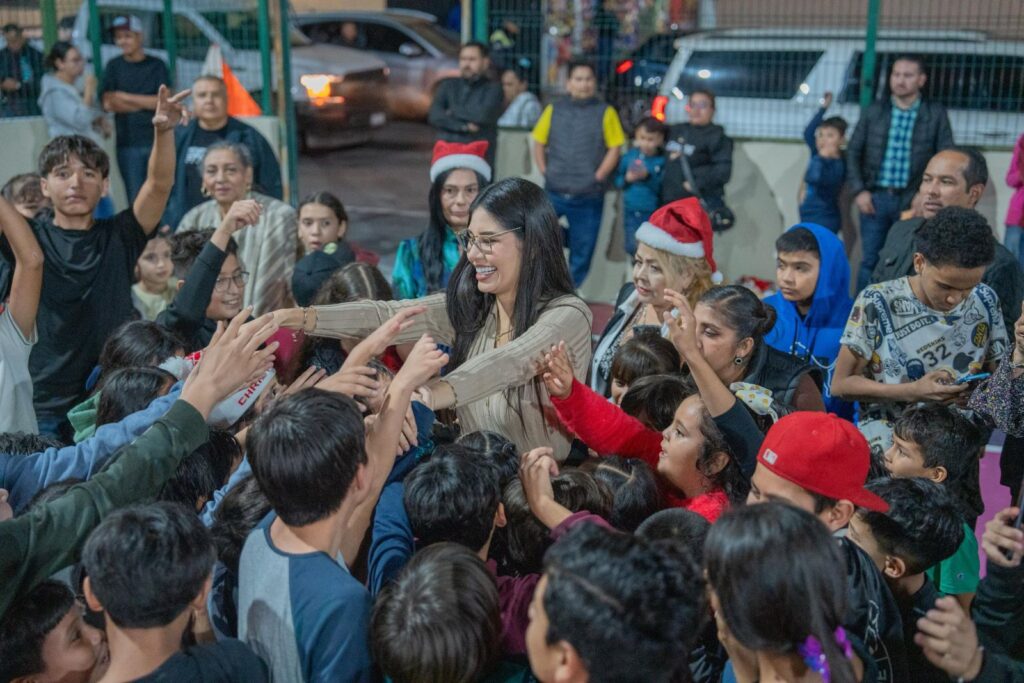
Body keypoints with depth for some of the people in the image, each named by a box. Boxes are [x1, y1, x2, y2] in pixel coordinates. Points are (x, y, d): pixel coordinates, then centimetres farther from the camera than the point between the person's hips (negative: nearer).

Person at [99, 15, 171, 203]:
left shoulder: (156, 65, 6)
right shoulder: (113, 66, 9)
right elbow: (108, 103, -2)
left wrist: (125, 97, -3)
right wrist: (147, 103, -5)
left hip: (158, 139, -1)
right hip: (128, 143, 1)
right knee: (136, 199, 2)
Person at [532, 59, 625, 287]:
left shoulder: (605, 112, 1)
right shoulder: (554, 109, 8)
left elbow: (614, 150, -1)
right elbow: (539, 144, 13)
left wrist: (597, 178, -9)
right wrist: (545, 172, 2)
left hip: (589, 197, -2)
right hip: (554, 192, 2)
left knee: (581, 253, 4)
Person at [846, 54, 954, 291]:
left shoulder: (936, 114, 3)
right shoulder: (874, 111, 7)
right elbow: (853, 152, 9)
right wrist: (859, 191, -2)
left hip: (913, 201, -1)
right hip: (875, 198, 1)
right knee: (870, 261, 4)